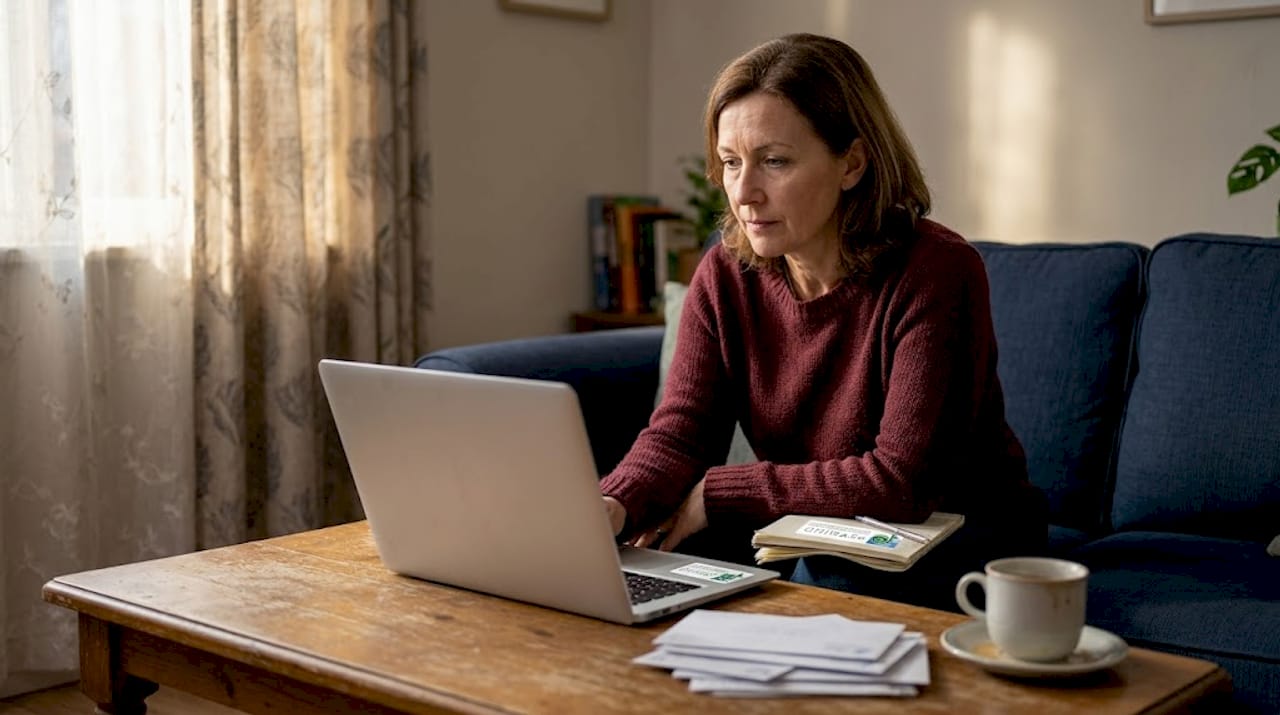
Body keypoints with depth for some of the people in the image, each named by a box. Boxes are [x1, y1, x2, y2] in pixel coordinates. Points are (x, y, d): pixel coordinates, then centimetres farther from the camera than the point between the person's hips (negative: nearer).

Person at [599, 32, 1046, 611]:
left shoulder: (935, 271, -23)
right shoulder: (725, 276, -5)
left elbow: (903, 480, -28)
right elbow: (678, 432, -13)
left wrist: (715, 493, -25)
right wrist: (613, 507, -36)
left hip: (960, 534, -4)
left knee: (831, 578, -34)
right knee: (676, 559, -22)